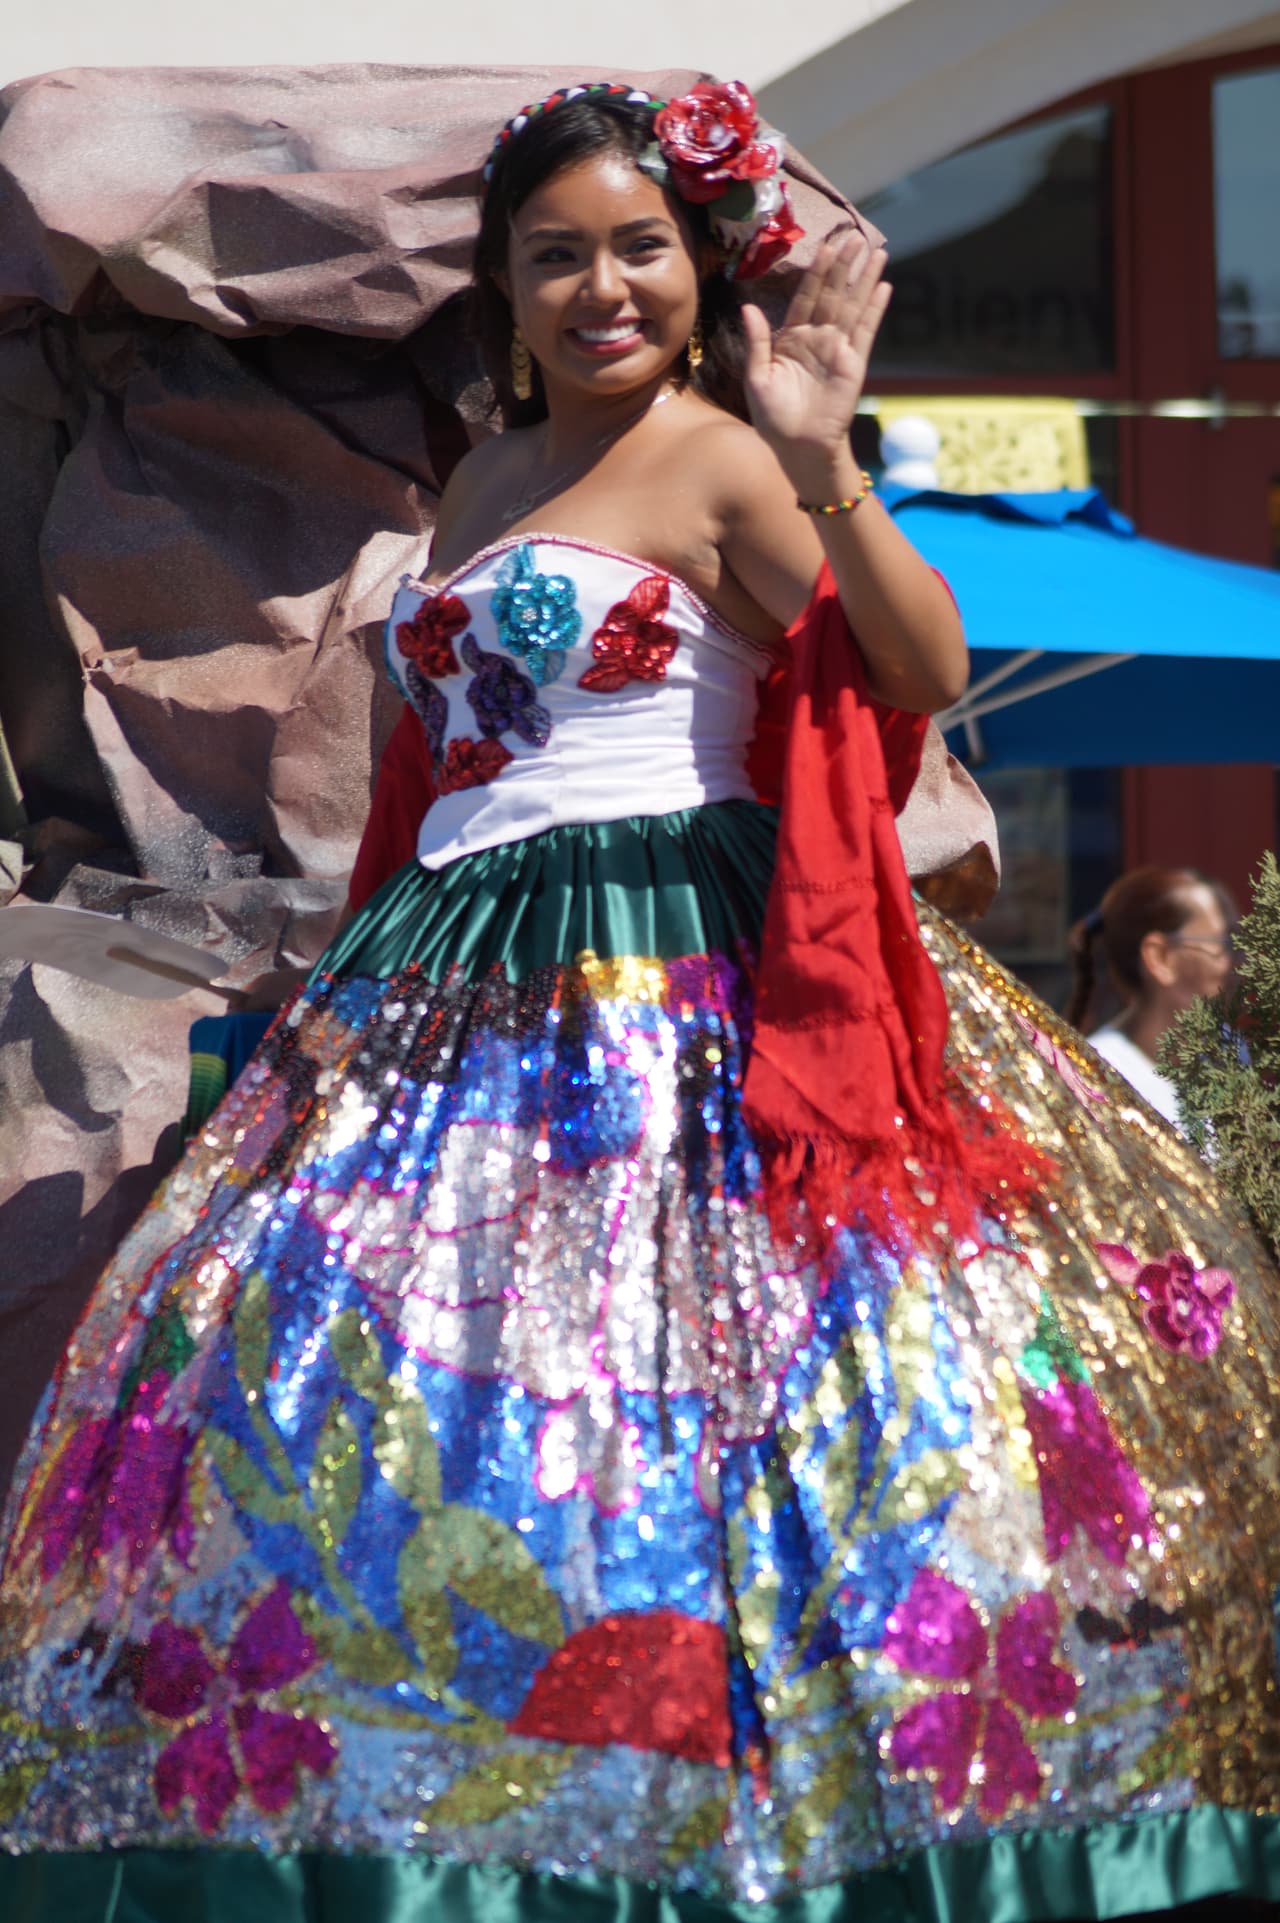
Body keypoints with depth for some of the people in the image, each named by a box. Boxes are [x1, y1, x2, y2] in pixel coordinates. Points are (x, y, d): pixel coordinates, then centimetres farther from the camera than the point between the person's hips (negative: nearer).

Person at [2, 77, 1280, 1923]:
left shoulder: (718, 460, -4)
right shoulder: (481, 486, 19)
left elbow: (931, 674, -14)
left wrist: (827, 471, -26)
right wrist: (348, 984, 23)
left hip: (681, 977, -8)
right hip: (457, 989, 8)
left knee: (670, 1389, -13)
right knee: (359, 1386, 4)